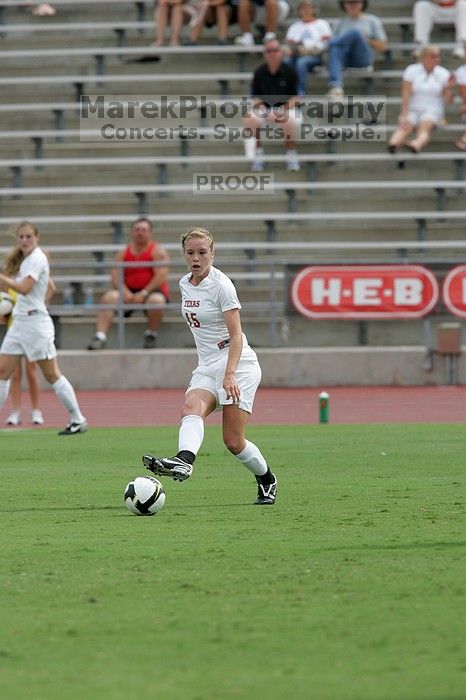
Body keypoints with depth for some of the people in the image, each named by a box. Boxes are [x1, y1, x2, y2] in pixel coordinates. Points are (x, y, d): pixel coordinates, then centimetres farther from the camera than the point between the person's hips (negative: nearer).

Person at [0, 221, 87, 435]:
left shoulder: (37, 259, -12)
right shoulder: (24, 259, 15)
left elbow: (24, 288, -23)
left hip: (35, 322, -9)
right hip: (19, 321, 9)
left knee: (52, 374, -5)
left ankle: (78, 420, 2)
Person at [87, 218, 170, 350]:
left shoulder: (158, 251, 1)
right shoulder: (124, 253, 11)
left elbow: (161, 276, -11)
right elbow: (116, 277, 1)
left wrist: (143, 293, -21)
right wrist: (125, 293, -20)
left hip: (152, 291, -3)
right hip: (129, 293, 3)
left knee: (156, 300, -38)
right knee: (109, 297, -25)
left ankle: (151, 335, -15)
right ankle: (100, 337, -35)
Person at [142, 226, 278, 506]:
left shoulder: (221, 285, -12)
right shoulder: (185, 284, 10)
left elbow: (236, 335, -17)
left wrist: (230, 373, -29)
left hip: (238, 367, -6)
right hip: (206, 368, 6)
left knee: (234, 441, -10)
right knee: (191, 408, -26)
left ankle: (267, 479, 13)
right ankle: (184, 461, -47)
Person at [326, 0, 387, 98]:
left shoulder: (372, 21, 19)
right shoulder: (340, 24, 27)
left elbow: (382, 46, 13)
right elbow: (334, 45, 20)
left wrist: (365, 40, -3)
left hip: (363, 57, -2)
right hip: (346, 60, 2)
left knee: (355, 32, -30)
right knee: (335, 48, -37)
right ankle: (336, 86, -56)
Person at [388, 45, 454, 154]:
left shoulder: (443, 73, 6)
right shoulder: (412, 70, 2)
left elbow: (448, 99, 6)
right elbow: (406, 96, -6)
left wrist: (450, 87, -15)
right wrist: (404, 116, -18)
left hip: (432, 111, 0)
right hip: (412, 109, 0)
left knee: (424, 128, -35)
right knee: (404, 127, -33)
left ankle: (416, 144, -66)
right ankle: (394, 143, -64)